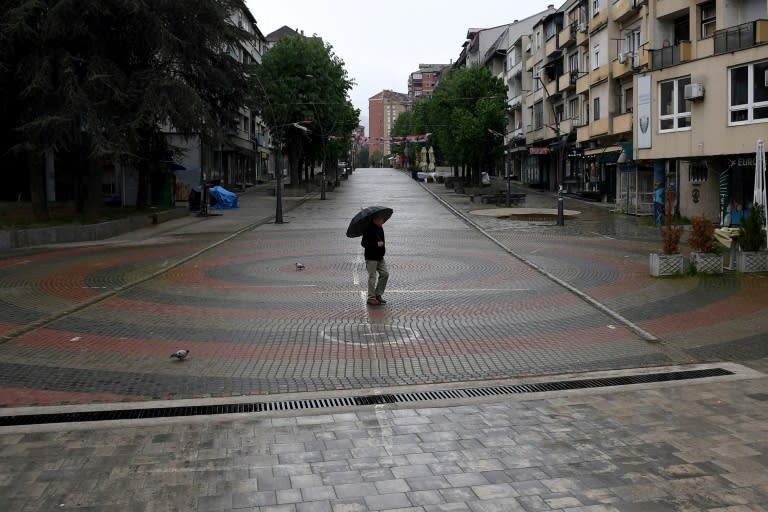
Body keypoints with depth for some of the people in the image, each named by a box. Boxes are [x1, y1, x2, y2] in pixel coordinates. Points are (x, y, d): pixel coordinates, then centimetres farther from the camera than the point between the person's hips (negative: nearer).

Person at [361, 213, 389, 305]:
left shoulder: (380, 228, 9)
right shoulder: (369, 229, -17)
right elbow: (363, 243, -22)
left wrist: (383, 247, 12)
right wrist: (376, 244, -28)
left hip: (380, 256, 8)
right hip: (371, 257, -8)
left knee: (385, 274, 5)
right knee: (372, 277, -3)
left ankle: (378, 294, 16)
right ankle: (371, 298, 6)